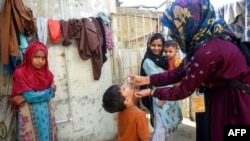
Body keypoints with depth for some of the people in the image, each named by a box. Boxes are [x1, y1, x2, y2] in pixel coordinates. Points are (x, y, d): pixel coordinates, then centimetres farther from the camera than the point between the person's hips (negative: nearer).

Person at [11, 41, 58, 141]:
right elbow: (30, 96, -17)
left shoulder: (47, 73, 3)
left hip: (45, 110, 4)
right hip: (29, 112, -4)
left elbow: (51, 94, -4)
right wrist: (47, 91, -8)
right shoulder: (20, 73, -13)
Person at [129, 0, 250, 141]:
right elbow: (178, 73, 1)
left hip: (237, 102, -8)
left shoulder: (207, 52, -31)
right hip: (224, 96, 8)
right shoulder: (204, 39, -2)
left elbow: (183, 91, -20)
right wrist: (145, 79, 0)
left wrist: (151, 92, -7)